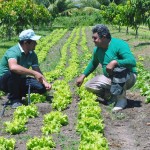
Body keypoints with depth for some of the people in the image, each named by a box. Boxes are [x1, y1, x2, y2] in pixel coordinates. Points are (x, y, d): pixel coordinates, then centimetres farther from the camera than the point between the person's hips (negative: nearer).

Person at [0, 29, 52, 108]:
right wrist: (34, 73, -48)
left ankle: (18, 94, 9)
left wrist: (45, 82, -20)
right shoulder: (13, 52, -27)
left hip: (19, 81, 7)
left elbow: (38, 71, 0)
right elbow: (13, 67, -47)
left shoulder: (32, 54, -2)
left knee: (42, 87, -11)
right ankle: (14, 99, -18)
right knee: (14, 72, -40)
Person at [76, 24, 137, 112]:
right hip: (110, 79, 7)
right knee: (89, 86, -8)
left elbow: (132, 62, -34)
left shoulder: (119, 45, -22)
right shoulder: (97, 49, 0)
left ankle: (122, 99, -20)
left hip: (128, 78, -6)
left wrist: (114, 62, -42)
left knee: (118, 69, -40)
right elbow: (93, 63, 20)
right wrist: (83, 76, 13)